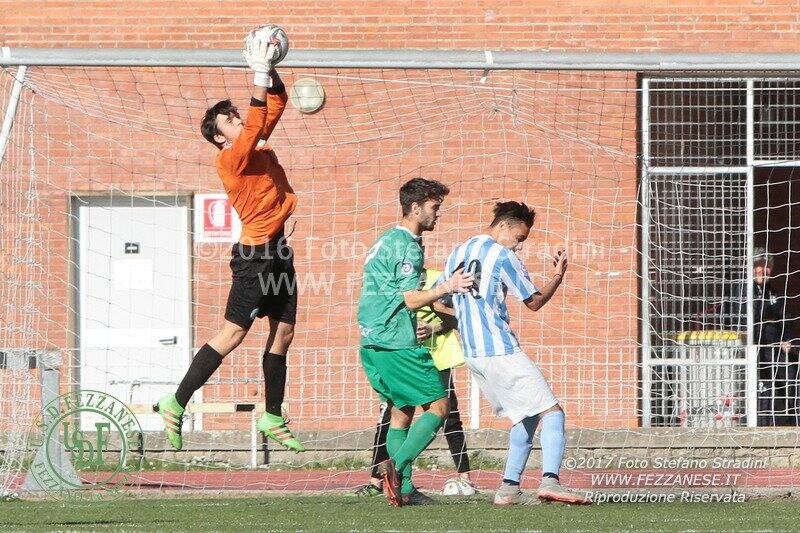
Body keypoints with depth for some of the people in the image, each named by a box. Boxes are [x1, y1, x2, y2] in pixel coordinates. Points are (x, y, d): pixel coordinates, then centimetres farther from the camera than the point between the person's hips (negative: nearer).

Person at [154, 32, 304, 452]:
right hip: (255, 253, -9)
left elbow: (276, 105, 14)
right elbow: (257, 122, -27)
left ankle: (272, 418, 19)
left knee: (283, 332, 11)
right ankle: (176, 404, -5)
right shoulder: (231, 159, -12)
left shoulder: (257, 147, 11)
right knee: (232, 333, -9)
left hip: (277, 252, 9)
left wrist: (271, 72, -2)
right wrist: (260, 75, -28)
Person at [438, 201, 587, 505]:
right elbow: (535, 301, -1)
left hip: (472, 354, 8)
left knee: (525, 417, 18)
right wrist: (557, 276, 13)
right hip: (501, 351, -8)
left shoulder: (457, 254, 15)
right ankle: (549, 480, -29)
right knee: (551, 412, -9)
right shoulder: (502, 255, -8)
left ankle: (509, 487, 7)